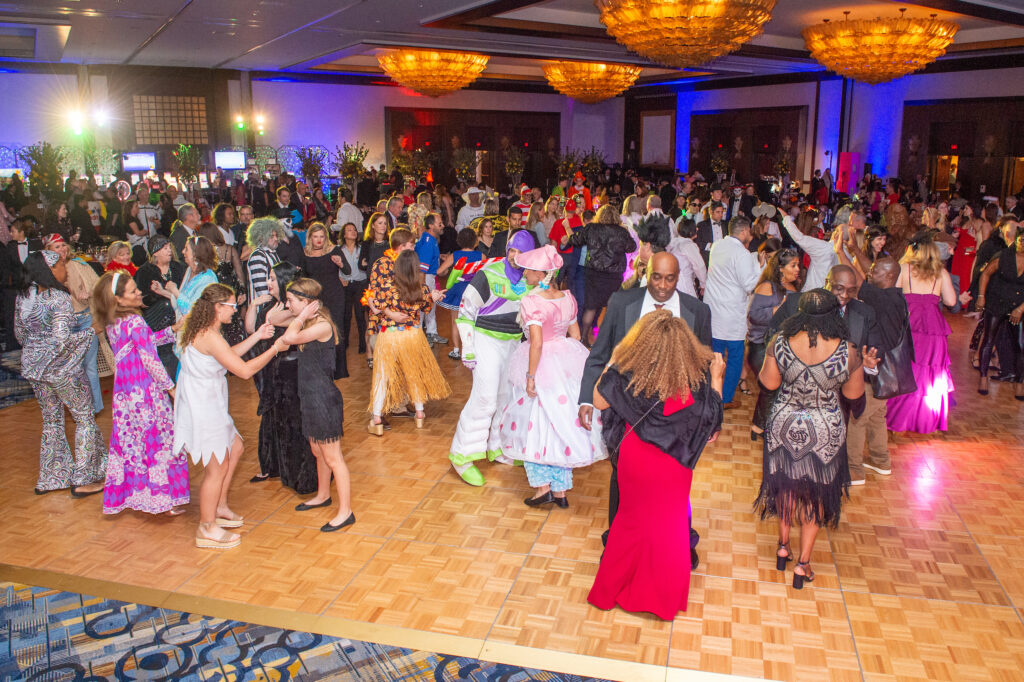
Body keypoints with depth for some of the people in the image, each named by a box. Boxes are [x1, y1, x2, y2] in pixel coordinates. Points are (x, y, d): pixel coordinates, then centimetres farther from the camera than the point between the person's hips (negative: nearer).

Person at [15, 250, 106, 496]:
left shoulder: (23, 296, 3)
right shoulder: (59, 299, -20)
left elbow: (19, 333, 12)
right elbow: (62, 339, -26)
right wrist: (91, 332, -15)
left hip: (33, 368, 7)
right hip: (62, 370, -7)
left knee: (51, 421, 19)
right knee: (84, 418, 7)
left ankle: (49, 478, 26)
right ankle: (83, 480, 9)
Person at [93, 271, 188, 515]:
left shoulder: (111, 324, 8)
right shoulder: (134, 321, -17)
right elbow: (150, 359, -17)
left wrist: (173, 330, 15)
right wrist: (170, 386, -10)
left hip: (124, 393, 8)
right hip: (146, 392, -8)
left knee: (129, 441, 18)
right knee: (159, 440, 2)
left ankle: (124, 495, 29)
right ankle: (165, 498, 9)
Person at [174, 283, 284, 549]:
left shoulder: (205, 331, 7)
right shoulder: (210, 337, -24)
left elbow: (229, 354, 21)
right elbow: (244, 370, -24)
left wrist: (257, 336, 16)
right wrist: (274, 349, -14)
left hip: (209, 404, 11)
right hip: (202, 407, -11)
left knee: (235, 447, 22)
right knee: (218, 466, 0)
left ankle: (219, 507, 35)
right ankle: (207, 529, 13)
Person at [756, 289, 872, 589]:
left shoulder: (780, 342, -20)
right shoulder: (848, 352, -22)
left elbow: (769, 382, -7)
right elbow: (853, 393, -6)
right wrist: (861, 365, 10)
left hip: (784, 426, 1)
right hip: (825, 431, -1)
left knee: (787, 486, 25)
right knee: (816, 495, 19)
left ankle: (783, 546, 39)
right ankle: (802, 564, 25)